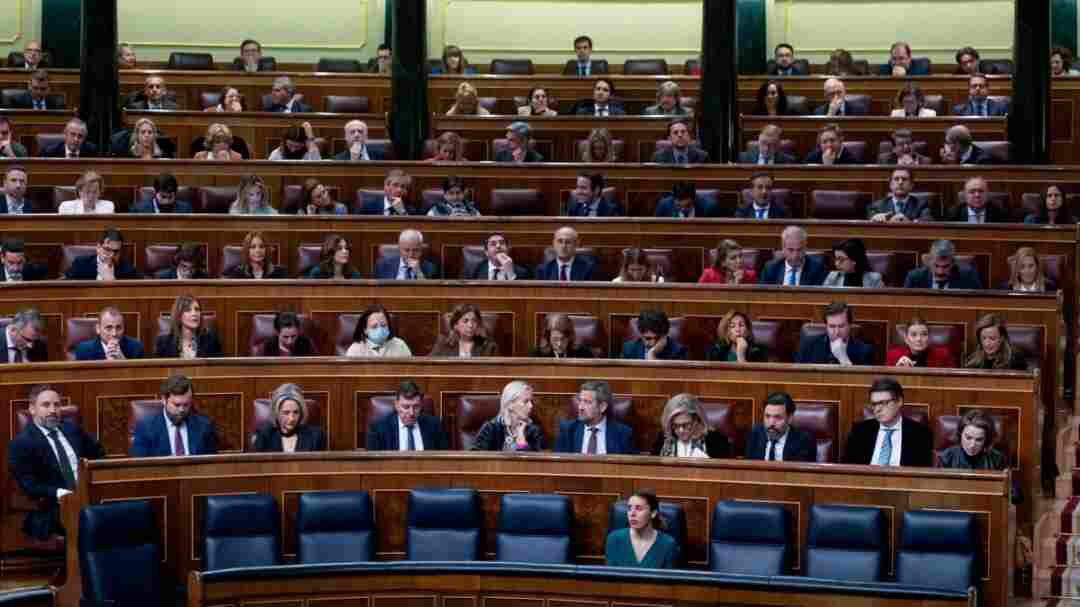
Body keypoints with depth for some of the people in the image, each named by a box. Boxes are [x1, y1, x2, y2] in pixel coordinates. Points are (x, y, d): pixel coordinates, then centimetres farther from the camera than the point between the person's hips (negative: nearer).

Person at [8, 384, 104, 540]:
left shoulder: (71, 429, 19)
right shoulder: (21, 443, 0)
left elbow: (99, 453, 28)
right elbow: (28, 485, -8)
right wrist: (58, 494, -21)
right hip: (52, 507, -6)